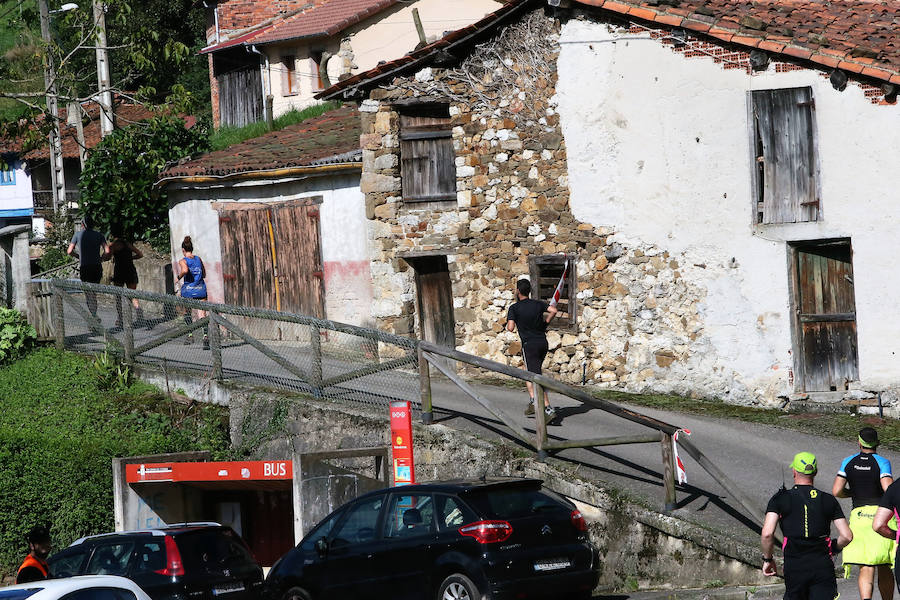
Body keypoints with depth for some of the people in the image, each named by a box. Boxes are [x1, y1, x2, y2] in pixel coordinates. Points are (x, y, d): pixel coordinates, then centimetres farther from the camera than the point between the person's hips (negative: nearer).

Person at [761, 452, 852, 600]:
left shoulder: (780, 499, 1)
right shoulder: (828, 500, 6)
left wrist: (767, 559, 6)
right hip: (823, 566, 1)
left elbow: (767, 534, -10)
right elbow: (847, 536, 2)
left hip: (794, 567, -1)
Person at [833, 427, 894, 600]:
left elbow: (836, 491, 1)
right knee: (884, 569, 13)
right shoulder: (882, 462, -4)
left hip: (858, 516, 1)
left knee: (866, 570, -6)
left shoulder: (848, 462, 6)